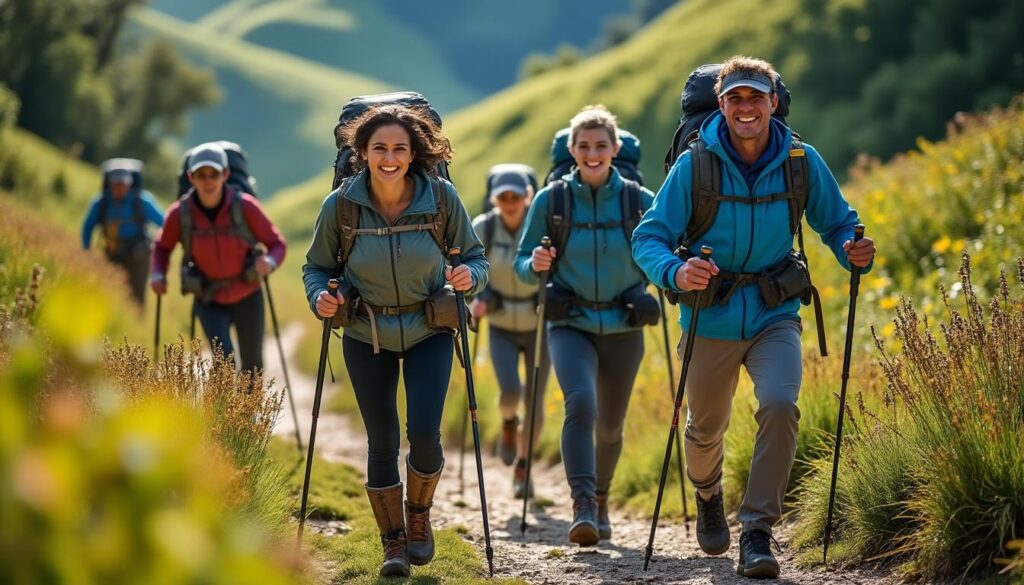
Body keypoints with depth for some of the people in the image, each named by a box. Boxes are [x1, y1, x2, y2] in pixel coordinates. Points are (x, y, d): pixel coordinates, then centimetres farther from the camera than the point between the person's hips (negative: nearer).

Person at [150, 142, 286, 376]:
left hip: (247, 296, 1)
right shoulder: (180, 213, -16)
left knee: (252, 364, 14)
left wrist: (270, 262, -33)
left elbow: (277, 244, -11)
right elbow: (162, 247, 4)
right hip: (209, 300, -1)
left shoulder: (245, 206, -19)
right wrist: (158, 274, -15)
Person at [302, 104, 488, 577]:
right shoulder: (342, 205, -14)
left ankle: (419, 516, 19)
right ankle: (393, 541, 19)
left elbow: (475, 255, -3)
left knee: (424, 432, -12)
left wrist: (470, 276, -25)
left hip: (429, 331, 0)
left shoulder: (441, 197, -14)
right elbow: (316, 266, -1)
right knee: (382, 440, 1)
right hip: (366, 336, 0)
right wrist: (319, 297, -21)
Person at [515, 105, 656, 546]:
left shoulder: (639, 200, -3)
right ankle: (583, 507, -33)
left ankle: (600, 499, 40)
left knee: (610, 424, 14)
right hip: (570, 324, -2)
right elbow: (522, 266, 1)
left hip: (622, 327, 2)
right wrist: (535, 264, -21)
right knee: (581, 404, -27)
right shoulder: (550, 200, -4)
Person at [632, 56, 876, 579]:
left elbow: (837, 222, 8)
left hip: (774, 315, 0)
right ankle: (708, 496, 51)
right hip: (711, 317, 0)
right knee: (706, 427, 15)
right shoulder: (694, 165, -12)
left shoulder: (801, 161, -6)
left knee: (780, 406, -25)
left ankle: (757, 533, -15)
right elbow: (648, 238, -13)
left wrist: (853, 251, -16)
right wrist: (676, 272, -35)